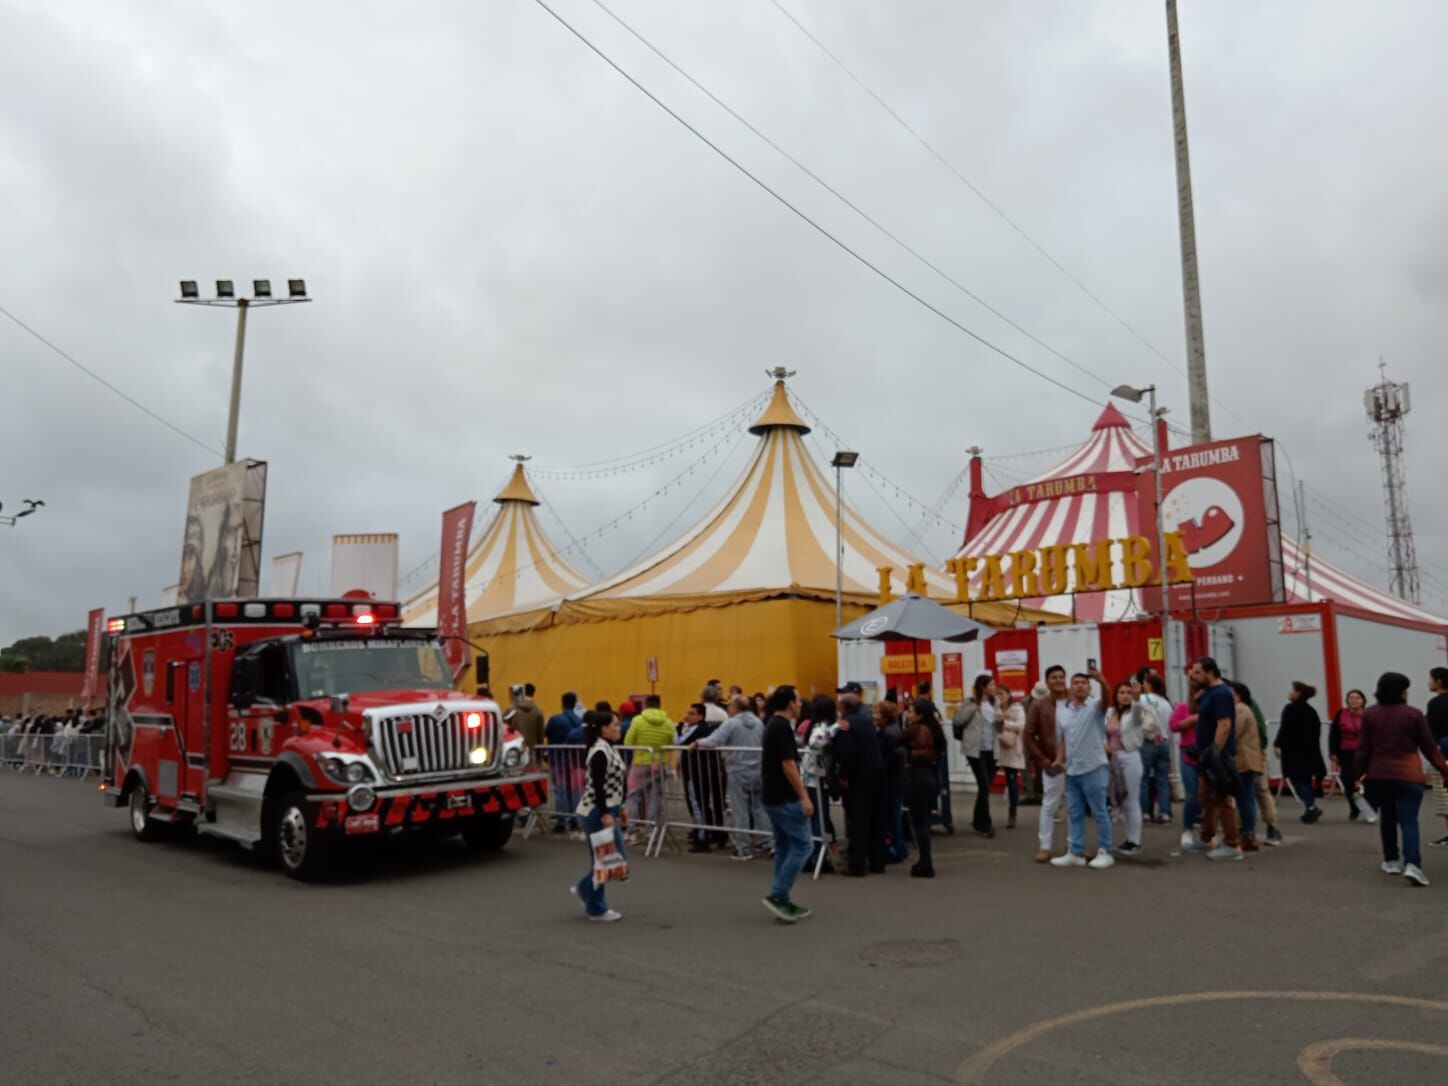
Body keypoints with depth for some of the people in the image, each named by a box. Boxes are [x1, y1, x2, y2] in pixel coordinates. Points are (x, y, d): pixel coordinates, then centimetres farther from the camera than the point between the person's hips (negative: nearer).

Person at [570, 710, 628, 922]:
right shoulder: (600, 752, -19)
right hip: (596, 812, -10)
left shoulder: (608, 748, 12)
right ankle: (596, 909, 14)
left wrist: (619, 808, 21)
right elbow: (597, 786, -23)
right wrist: (605, 814, -24)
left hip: (607, 810, 10)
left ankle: (584, 889, 27)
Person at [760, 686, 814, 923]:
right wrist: (804, 797, -19)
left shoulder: (773, 725, 13)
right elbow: (788, 766, -21)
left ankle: (782, 901, 16)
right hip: (785, 799, -10)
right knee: (801, 845, -4)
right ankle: (777, 895, -6)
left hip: (773, 797, 10)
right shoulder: (782, 727, -17)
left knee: (784, 848, 13)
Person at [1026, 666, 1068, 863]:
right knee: (1049, 805, 3)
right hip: (1051, 764, -2)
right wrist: (1041, 758, -7)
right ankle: (1045, 847, 9)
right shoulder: (1038, 704, -3)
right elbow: (1029, 735, -3)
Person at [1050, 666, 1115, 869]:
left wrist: (1102, 682, -50)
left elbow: (1106, 700, -31)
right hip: (1071, 770, 6)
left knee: (1099, 813, 2)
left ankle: (1105, 852, 12)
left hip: (1093, 769, -6)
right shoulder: (1062, 710, 10)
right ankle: (1075, 853, 18)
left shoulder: (1095, 706, -7)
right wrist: (1060, 758, 3)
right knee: (1075, 814, 11)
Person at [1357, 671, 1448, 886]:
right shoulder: (1414, 714, -4)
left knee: (1387, 818, 18)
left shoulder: (1369, 715, 1)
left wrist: (1361, 772, 12)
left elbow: (1363, 748, 1)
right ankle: (1412, 864, -20)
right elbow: (1429, 747, 2)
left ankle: (1391, 861, 25)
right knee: (1409, 821, -4)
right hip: (1408, 776, -2)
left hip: (1378, 775, 3)